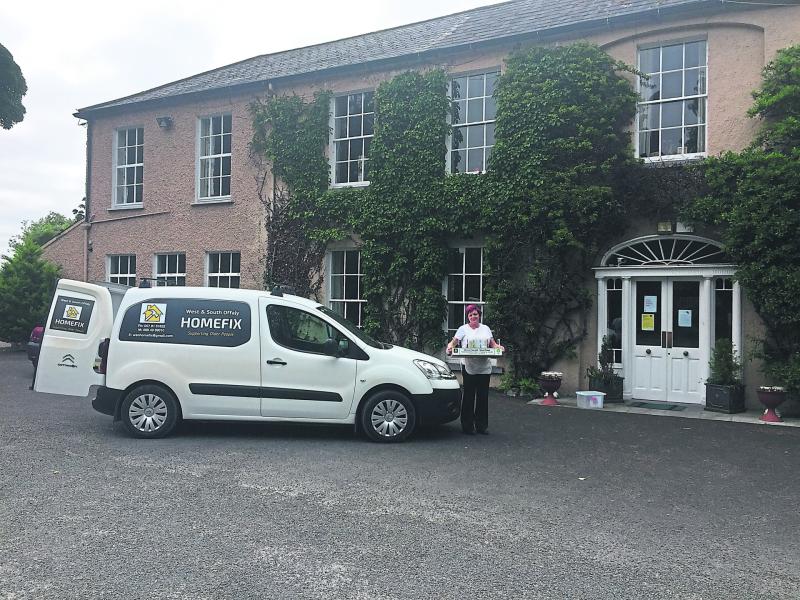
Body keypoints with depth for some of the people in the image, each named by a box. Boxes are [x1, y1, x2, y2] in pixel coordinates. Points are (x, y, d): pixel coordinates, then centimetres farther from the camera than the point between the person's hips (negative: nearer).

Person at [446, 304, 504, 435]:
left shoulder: (485, 328, 15)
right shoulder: (463, 329, 6)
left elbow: (493, 344, 16)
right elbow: (454, 342, 0)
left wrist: (499, 347, -5)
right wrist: (450, 347, -22)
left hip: (484, 368, 3)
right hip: (469, 367, -3)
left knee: (483, 396, 5)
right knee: (468, 396, -3)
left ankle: (482, 425, 14)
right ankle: (467, 426, 5)